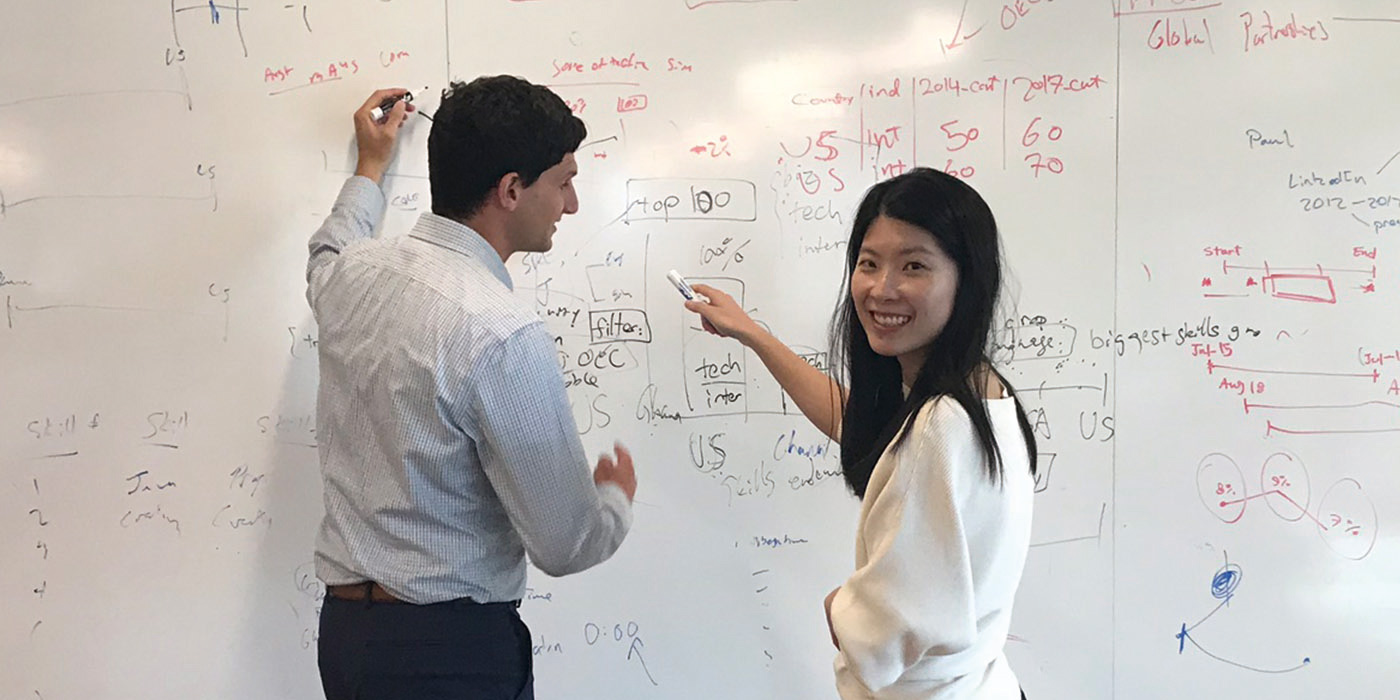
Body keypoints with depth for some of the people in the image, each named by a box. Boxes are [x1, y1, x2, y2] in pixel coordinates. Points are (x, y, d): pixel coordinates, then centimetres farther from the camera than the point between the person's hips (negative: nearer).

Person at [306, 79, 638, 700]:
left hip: (342, 626, 8)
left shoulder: (351, 272, -1)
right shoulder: (504, 335, -24)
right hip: (449, 649, -8)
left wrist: (370, 169, 43)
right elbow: (566, 546, -17)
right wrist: (618, 499, 5)